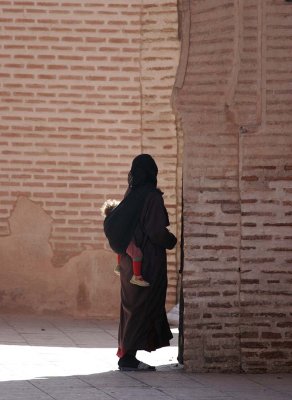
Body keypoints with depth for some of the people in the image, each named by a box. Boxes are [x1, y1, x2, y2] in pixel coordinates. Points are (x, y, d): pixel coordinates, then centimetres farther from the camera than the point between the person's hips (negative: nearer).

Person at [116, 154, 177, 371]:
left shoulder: (130, 195, 7)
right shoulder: (152, 197, -15)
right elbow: (156, 232, -19)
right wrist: (172, 241, -2)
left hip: (130, 259, 8)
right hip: (149, 261, -8)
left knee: (131, 306, 14)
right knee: (143, 307, -3)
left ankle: (127, 354, 16)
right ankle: (128, 357, -5)